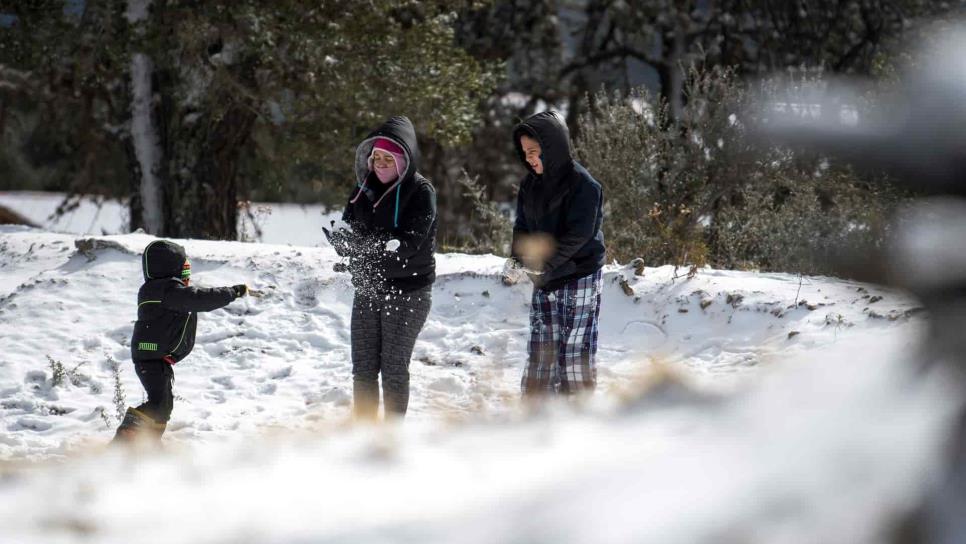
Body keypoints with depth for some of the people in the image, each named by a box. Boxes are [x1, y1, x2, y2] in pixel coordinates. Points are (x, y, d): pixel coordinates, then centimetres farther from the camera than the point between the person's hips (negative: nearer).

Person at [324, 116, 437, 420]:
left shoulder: (421, 192, -10)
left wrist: (362, 242, -29)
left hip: (407, 291, -5)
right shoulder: (364, 187, 7)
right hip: (367, 290, 5)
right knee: (363, 368, 6)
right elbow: (346, 241, 4)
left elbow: (407, 242, -20)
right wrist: (342, 238, -21)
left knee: (394, 369, -3)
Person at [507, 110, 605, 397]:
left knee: (575, 355, -5)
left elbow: (579, 234, -19)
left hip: (579, 279, -7)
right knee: (539, 354, 7)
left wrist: (542, 262, -24)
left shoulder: (582, 183, -14)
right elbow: (522, 226, 13)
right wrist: (517, 258, -7)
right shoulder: (531, 184, 9)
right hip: (544, 285, 7)